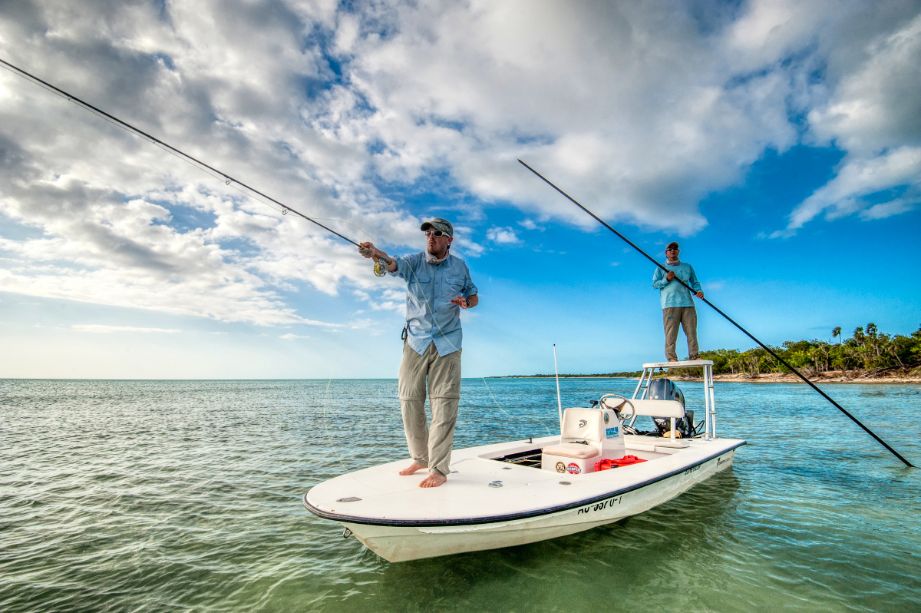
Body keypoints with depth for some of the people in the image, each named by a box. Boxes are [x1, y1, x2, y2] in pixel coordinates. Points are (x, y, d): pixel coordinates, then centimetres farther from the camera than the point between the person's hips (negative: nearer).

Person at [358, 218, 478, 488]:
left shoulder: (460, 266, 6)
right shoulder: (415, 261, 1)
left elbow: (474, 295, 17)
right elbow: (394, 264, -21)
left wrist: (466, 302, -7)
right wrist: (376, 253, -43)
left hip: (447, 342, -1)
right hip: (415, 341, 1)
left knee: (443, 403, -5)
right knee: (409, 400, 4)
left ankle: (439, 469, 2)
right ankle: (420, 458, 23)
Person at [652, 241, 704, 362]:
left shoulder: (687, 267, 22)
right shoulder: (660, 268, 15)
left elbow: (695, 282, 18)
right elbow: (654, 284, 7)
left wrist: (698, 291, -2)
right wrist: (666, 279, -9)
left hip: (687, 303, 3)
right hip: (670, 304, -3)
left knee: (691, 331, -3)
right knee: (671, 333, -8)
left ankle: (694, 356, 0)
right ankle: (671, 358, -9)